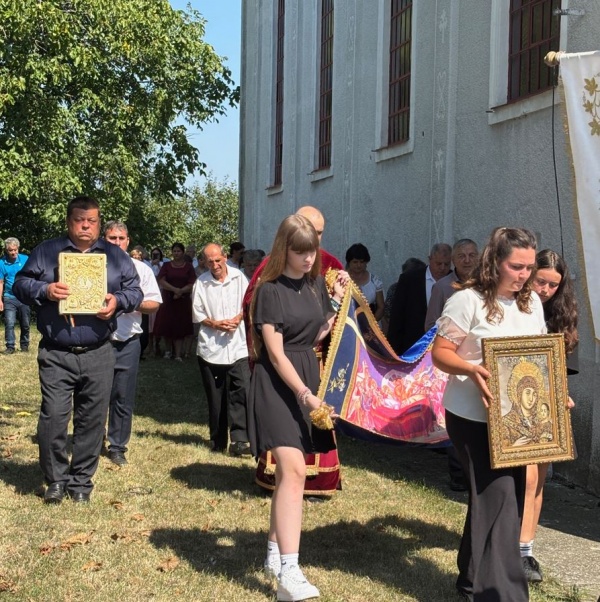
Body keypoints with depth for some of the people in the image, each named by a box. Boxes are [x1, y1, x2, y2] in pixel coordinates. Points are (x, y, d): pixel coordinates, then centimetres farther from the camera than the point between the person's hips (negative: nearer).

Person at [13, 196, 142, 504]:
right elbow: (21, 284, 6)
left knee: (92, 420, 6)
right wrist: (44, 290, -14)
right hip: (55, 355, -1)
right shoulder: (46, 251, 6)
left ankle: (81, 481, 20)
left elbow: (134, 290, 11)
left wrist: (118, 301, -10)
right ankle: (55, 479, 13)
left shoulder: (115, 255, 10)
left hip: (98, 355, 2)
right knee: (53, 418, -6)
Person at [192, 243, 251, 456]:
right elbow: (198, 314, 2)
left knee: (241, 393, -11)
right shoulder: (201, 283, 1)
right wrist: (216, 324, -13)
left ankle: (239, 440, -12)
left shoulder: (238, 277, 2)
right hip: (211, 348, 0)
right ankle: (217, 440, 20)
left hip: (238, 347, 0)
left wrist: (238, 319, -10)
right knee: (215, 398, 8)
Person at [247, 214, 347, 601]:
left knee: (289, 470, 11)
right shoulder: (270, 291, -11)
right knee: (294, 470, -18)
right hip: (278, 384, -6)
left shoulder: (316, 284, 8)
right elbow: (275, 354, -15)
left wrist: (337, 299, 6)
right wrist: (305, 394, -21)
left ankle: (275, 551, 25)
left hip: (308, 378, 7)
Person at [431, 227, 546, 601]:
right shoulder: (468, 300, -14)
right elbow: (440, 353, -13)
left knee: (508, 495, 13)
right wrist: (472, 369, -31)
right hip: (473, 416, -7)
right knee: (497, 496, -10)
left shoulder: (533, 302, 6)